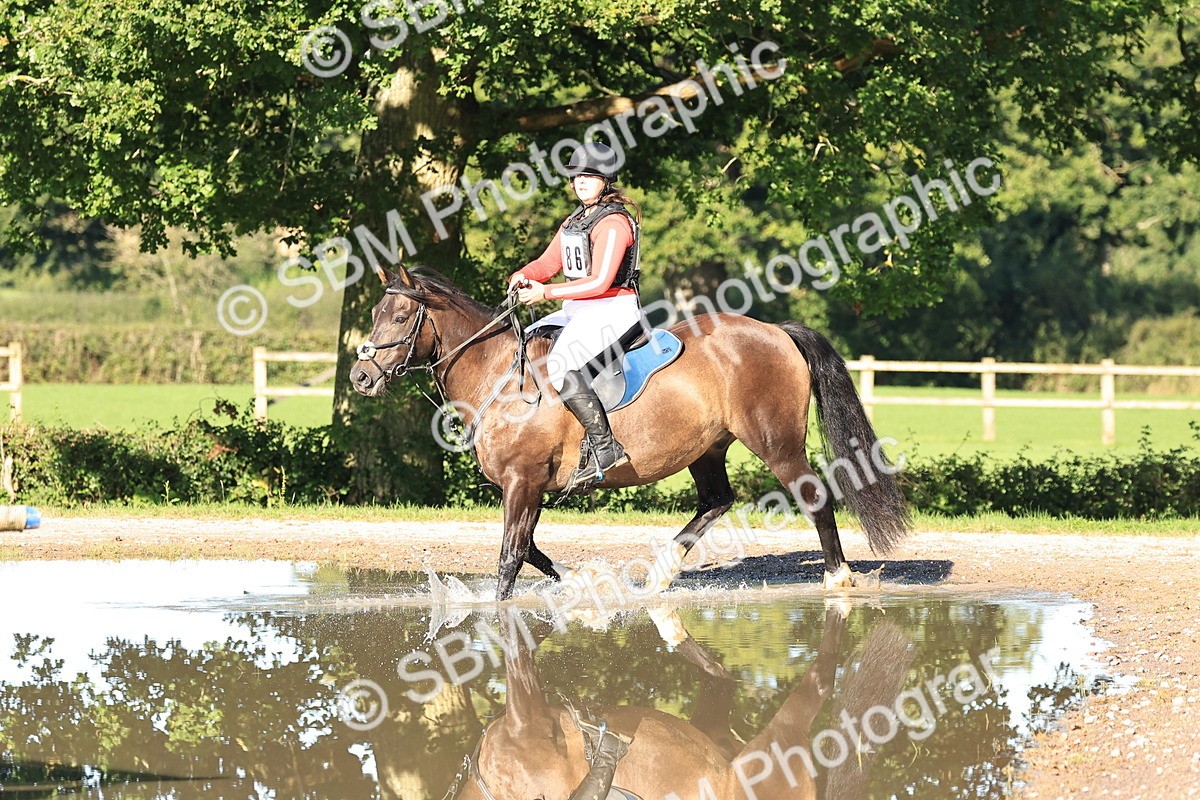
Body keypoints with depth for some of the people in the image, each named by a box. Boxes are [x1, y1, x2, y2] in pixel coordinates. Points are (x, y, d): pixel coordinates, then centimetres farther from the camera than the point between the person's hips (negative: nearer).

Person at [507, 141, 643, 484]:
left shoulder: (614, 223, -14)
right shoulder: (574, 222, 16)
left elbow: (600, 282, -21)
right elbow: (548, 263, 14)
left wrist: (546, 292, -22)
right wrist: (522, 277, -9)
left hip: (612, 310, -10)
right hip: (577, 311, 10)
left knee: (560, 366, -30)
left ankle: (605, 447, -29)